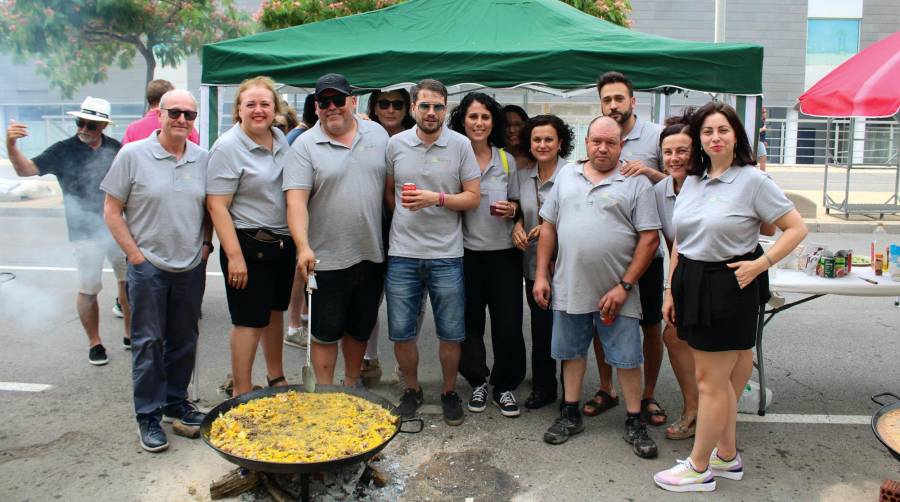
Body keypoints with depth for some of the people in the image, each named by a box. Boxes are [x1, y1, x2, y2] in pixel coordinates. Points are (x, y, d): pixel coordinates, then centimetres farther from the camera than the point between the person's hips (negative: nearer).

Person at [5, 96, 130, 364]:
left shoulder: (115, 148, 2)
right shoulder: (63, 150, -6)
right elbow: (26, 169, -15)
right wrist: (11, 146, -34)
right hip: (86, 233, -3)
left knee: (130, 281, 9)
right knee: (88, 290, 3)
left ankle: (131, 334, 27)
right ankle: (94, 342, 20)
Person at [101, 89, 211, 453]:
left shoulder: (203, 159, 4)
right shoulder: (133, 155, -6)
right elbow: (112, 210, -4)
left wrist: (206, 243, 4)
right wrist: (135, 254, -9)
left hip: (191, 267, 4)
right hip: (148, 267, -3)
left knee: (184, 341, 14)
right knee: (149, 343, 4)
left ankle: (176, 402, 31)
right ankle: (148, 416, 17)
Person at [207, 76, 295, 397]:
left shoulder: (281, 139, 7)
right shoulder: (227, 148, -13)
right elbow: (216, 205, -16)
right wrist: (234, 256, -21)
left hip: (283, 242, 7)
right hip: (249, 245, -7)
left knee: (275, 310, 19)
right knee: (250, 319, 0)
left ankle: (276, 376, 36)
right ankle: (241, 393, 14)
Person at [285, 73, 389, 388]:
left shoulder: (378, 135, 6)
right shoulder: (305, 145, -6)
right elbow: (296, 200, -15)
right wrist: (303, 247, -28)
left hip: (372, 255, 4)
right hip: (327, 259, -4)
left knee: (361, 327, 19)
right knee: (326, 332, 7)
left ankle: (352, 384, 38)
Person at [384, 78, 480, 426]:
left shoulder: (460, 145, 0)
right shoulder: (396, 144, 4)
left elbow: (473, 198, -2)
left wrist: (437, 199, -16)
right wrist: (404, 218, 2)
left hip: (446, 256, -1)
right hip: (402, 254, 2)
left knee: (451, 332, 6)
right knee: (400, 331, 7)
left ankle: (449, 392, 27)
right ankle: (412, 390, 28)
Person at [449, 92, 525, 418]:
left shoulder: (507, 160, 6)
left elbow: (515, 204, 14)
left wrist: (511, 209, -6)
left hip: (504, 253, 1)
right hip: (467, 253, -1)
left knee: (508, 324, 1)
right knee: (470, 323, 7)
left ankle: (504, 387, 19)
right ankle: (478, 382, 28)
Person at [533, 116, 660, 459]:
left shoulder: (636, 183, -3)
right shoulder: (566, 175, 9)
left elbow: (649, 238, -8)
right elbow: (548, 227, 10)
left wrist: (624, 286, -14)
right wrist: (541, 275, 5)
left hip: (616, 292, -3)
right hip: (569, 288, 4)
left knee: (627, 358, 5)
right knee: (571, 352, 15)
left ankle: (634, 422, 21)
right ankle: (570, 414, 30)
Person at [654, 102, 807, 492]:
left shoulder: (753, 180, -8)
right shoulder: (692, 181, 10)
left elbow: (797, 228, -6)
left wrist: (760, 264, -15)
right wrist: (671, 291, 11)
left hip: (729, 286, -6)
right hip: (692, 284, 6)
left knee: (710, 381, 1)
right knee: (721, 378, 16)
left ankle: (699, 469, 15)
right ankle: (727, 456, 31)